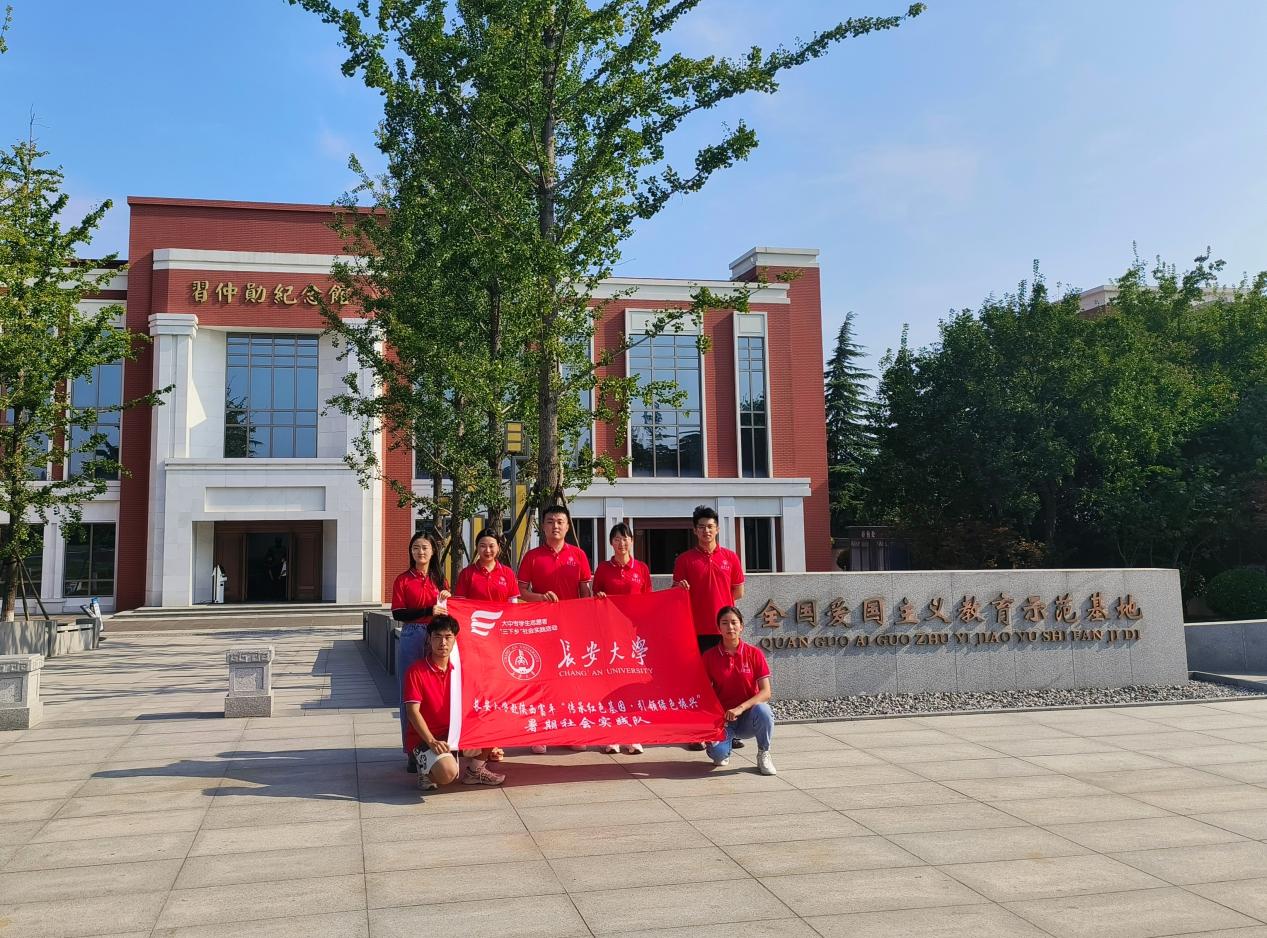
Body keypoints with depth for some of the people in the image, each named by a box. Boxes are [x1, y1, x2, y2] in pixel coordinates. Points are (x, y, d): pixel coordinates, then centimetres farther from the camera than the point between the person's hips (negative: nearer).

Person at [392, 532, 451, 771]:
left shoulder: (439, 579, 13)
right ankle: (413, 752, 5)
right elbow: (398, 613, -6)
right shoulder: (403, 580, 4)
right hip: (412, 639, -2)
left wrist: (447, 600, -2)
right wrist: (428, 611, -17)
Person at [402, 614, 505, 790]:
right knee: (447, 773, -33)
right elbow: (413, 711, -16)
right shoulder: (416, 670, -12)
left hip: (455, 734, 6)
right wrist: (432, 741, -25)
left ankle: (474, 771, 8)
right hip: (423, 738, -6)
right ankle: (426, 767, 3)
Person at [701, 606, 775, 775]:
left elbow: (765, 692, -11)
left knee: (763, 710, -35)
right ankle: (728, 738, 11)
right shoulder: (709, 656, -2)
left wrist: (740, 708, -25)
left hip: (748, 716, 0)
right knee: (718, 754, -29)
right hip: (722, 717, 0)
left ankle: (763, 754, -6)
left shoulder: (754, 653, -5)